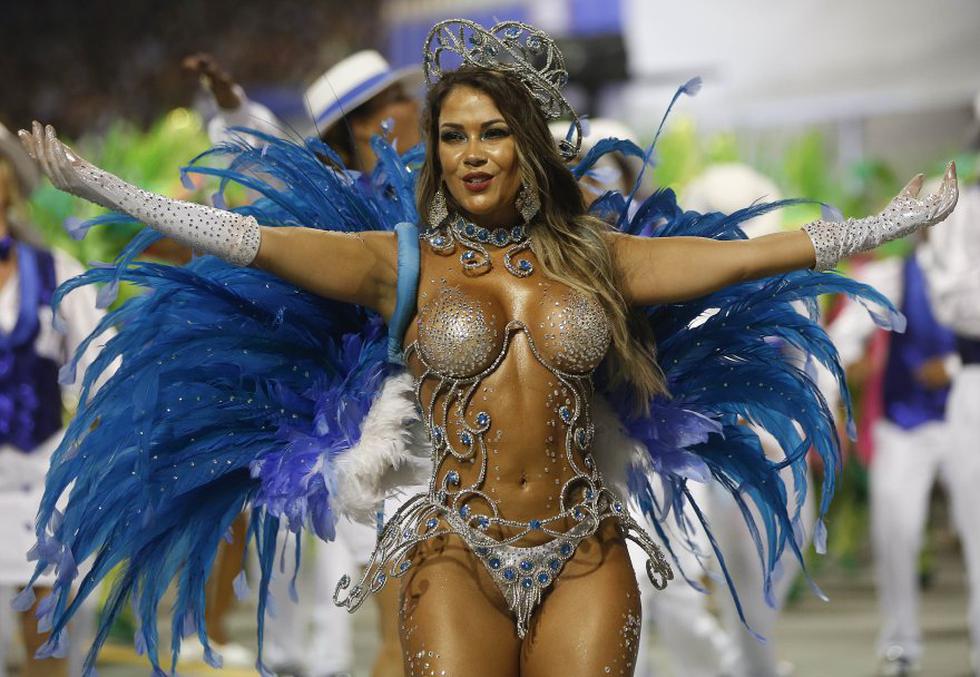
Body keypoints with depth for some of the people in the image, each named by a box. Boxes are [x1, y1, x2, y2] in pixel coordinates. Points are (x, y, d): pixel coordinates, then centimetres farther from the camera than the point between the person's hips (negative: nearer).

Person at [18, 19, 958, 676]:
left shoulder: (593, 256, 8)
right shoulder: (403, 262, 1)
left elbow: (752, 254, 7)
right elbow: (248, 241, -9)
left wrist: (902, 219, 5)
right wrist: (95, 186, -18)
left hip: (583, 557, 2)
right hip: (458, 555, -2)